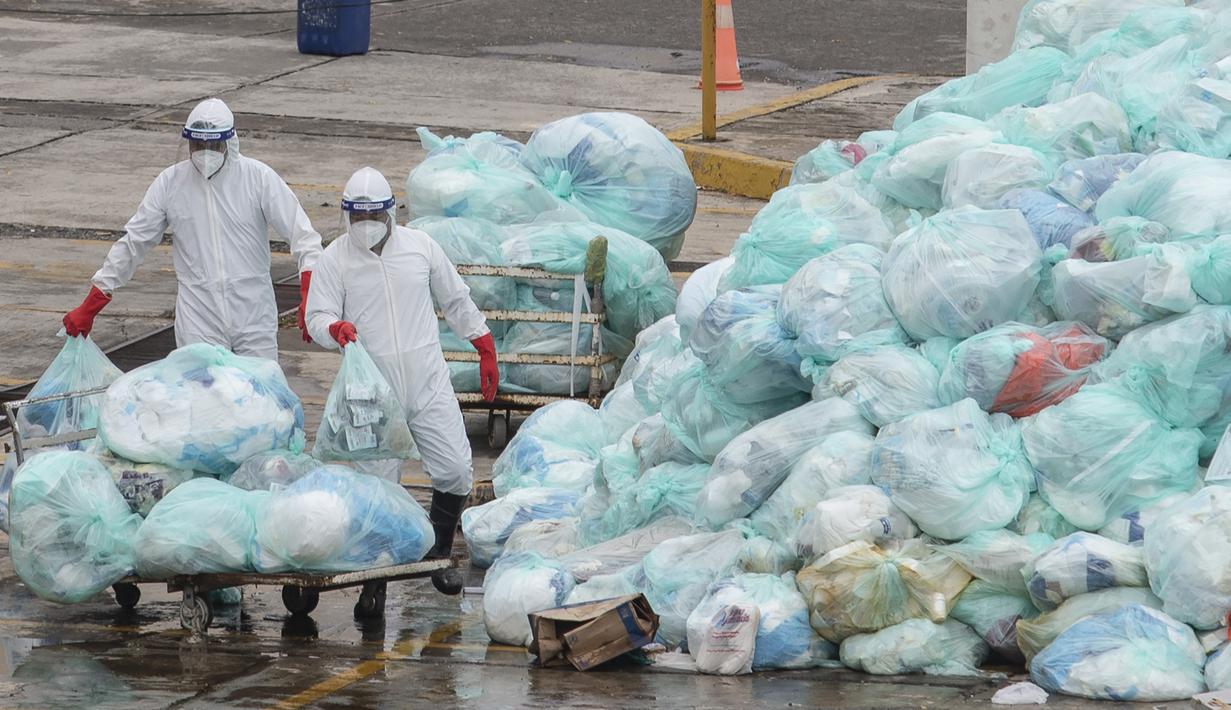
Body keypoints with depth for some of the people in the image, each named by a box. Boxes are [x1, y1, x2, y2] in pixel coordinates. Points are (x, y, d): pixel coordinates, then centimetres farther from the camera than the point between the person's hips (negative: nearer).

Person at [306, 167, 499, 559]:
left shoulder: (420, 246, 6)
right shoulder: (334, 259, 0)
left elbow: (457, 302, 16)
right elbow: (317, 318, 0)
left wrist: (486, 350, 19)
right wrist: (336, 328, -23)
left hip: (429, 383, 2)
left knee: (455, 470, -2)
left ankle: (440, 551, 17)